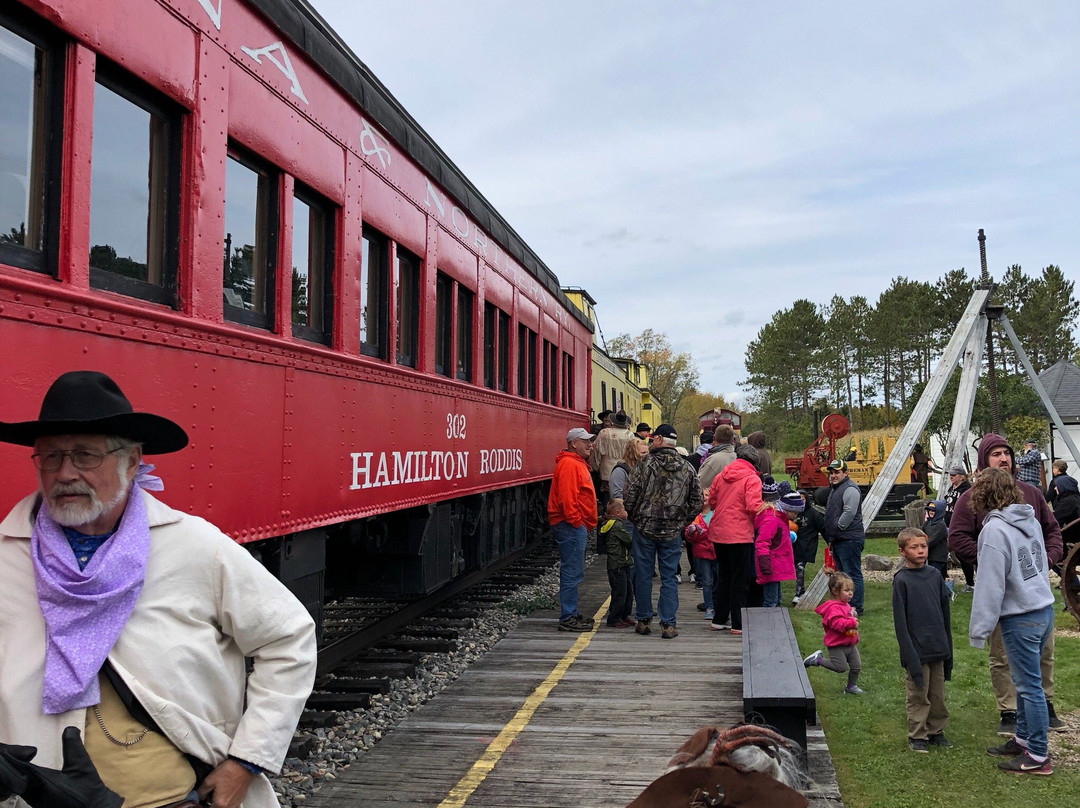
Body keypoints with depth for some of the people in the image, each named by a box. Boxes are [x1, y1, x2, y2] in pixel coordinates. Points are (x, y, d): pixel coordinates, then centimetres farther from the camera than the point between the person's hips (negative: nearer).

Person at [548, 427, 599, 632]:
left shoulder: (578, 463, 21)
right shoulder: (569, 464, -13)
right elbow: (567, 498, -22)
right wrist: (576, 523, -20)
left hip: (576, 526, 11)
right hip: (571, 526, -11)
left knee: (573, 573, 15)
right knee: (572, 573, -8)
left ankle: (572, 614, 22)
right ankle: (568, 618, -4)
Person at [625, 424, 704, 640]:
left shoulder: (644, 465, -9)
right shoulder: (687, 469, 1)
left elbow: (629, 497, -9)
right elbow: (697, 502, 3)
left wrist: (635, 519, 7)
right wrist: (683, 522, 13)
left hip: (645, 529, -2)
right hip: (673, 532, 2)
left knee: (643, 575, 10)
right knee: (669, 577, 8)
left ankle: (644, 620, 18)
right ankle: (668, 624, 7)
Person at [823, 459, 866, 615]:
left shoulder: (850, 489, -12)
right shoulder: (835, 489, 21)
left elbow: (849, 514, -22)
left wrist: (835, 534, -14)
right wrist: (830, 539, 20)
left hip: (849, 539, -11)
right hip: (837, 541, 11)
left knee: (852, 573, -7)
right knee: (842, 573, 15)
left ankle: (856, 607, -4)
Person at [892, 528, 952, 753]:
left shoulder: (934, 575, 5)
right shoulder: (901, 580, -10)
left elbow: (945, 612, 13)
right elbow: (900, 620, -10)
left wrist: (947, 646, 12)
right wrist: (910, 654, -14)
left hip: (938, 648, 5)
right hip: (916, 650, -5)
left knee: (938, 694, 14)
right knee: (918, 696, 4)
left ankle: (936, 730, 28)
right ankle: (917, 735, 16)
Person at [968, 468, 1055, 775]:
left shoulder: (995, 530, -20)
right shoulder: (1030, 520, 6)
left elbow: (990, 586, -19)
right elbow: (1043, 564, 14)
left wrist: (979, 630, -12)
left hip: (1021, 619, -9)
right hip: (1044, 609, 9)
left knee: (1029, 686, 1)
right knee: (1026, 682, 20)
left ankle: (1037, 756, 10)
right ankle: (1023, 739, 33)